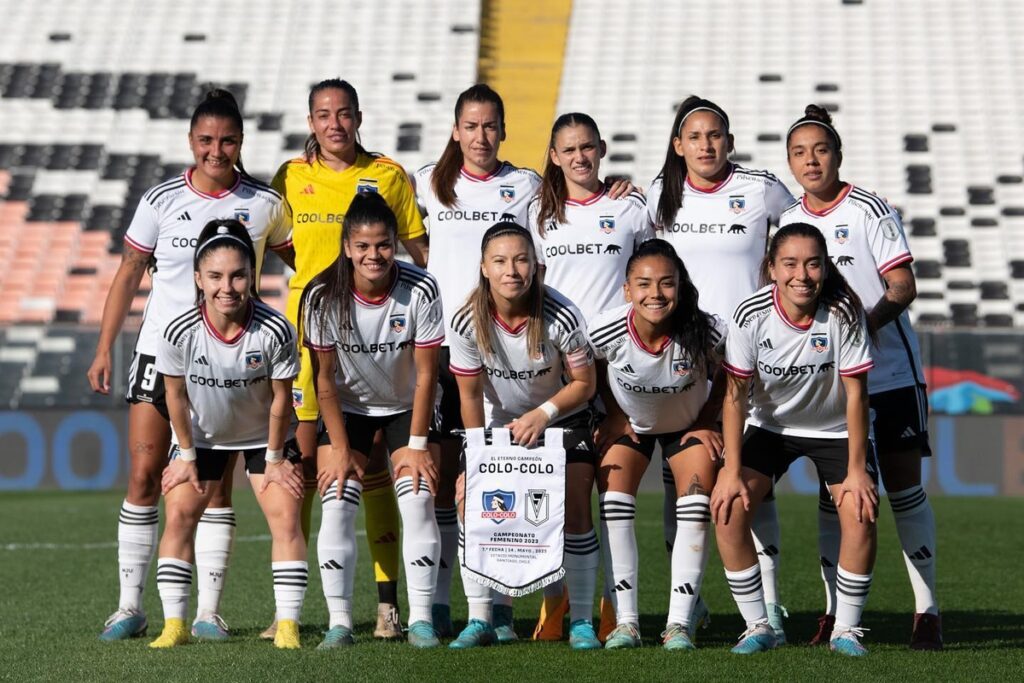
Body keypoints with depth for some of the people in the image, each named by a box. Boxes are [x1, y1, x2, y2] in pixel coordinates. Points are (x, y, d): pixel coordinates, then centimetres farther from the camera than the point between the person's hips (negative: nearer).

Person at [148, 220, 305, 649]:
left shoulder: (275, 331, -31)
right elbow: (176, 395, -12)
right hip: (201, 435, 1)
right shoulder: (180, 332, -29)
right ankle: (174, 625, -2)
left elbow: (281, 398, -16)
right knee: (178, 515, -8)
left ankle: (288, 626, -8)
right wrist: (187, 455, -4)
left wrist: (274, 457, -7)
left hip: (262, 436, -1)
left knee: (285, 517, -11)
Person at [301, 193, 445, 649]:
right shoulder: (324, 296, -22)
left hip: (407, 406, 0)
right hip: (347, 407, 0)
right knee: (336, 505, -12)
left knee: (418, 501, -14)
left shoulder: (421, 291, -23)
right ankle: (339, 622, -8)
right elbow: (324, 377, -13)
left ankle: (421, 619, -9)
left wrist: (417, 444, -15)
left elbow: (426, 374, -16)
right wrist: (340, 448, -13)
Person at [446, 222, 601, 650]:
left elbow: (584, 383, -13)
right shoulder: (467, 322, -22)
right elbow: (470, 395, -11)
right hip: (499, 422, 2)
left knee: (574, 510, -12)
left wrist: (541, 414, -26)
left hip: (562, 419, -2)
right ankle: (479, 621, -4)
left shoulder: (561, 317, -26)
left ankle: (581, 622, -3)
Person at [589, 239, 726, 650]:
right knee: (614, 507, -14)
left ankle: (679, 623, -9)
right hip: (630, 422, 1)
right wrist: (612, 416, -6)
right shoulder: (607, 331, -32)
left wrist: (707, 422, -10)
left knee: (695, 514, -13)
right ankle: (625, 621, -9)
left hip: (689, 423, -1)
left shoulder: (705, 331, -35)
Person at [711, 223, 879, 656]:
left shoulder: (844, 313, -24)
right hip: (771, 426, 1)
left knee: (860, 513, -21)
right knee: (728, 508, -17)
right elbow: (735, 394, -16)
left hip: (836, 429, -1)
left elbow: (856, 394, -19)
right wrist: (732, 471, -20)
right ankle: (757, 627, -3)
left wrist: (857, 470, -21)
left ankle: (846, 629, -4)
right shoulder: (751, 315, -22)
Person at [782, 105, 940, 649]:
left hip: (889, 372, -4)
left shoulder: (869, 210, -5)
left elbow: (903, 286, -11)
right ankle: (835, 611, 8)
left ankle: (927, 611, 1)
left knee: (903, 486, -4)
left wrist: (866, 323, -26)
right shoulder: (787, 223, 9)